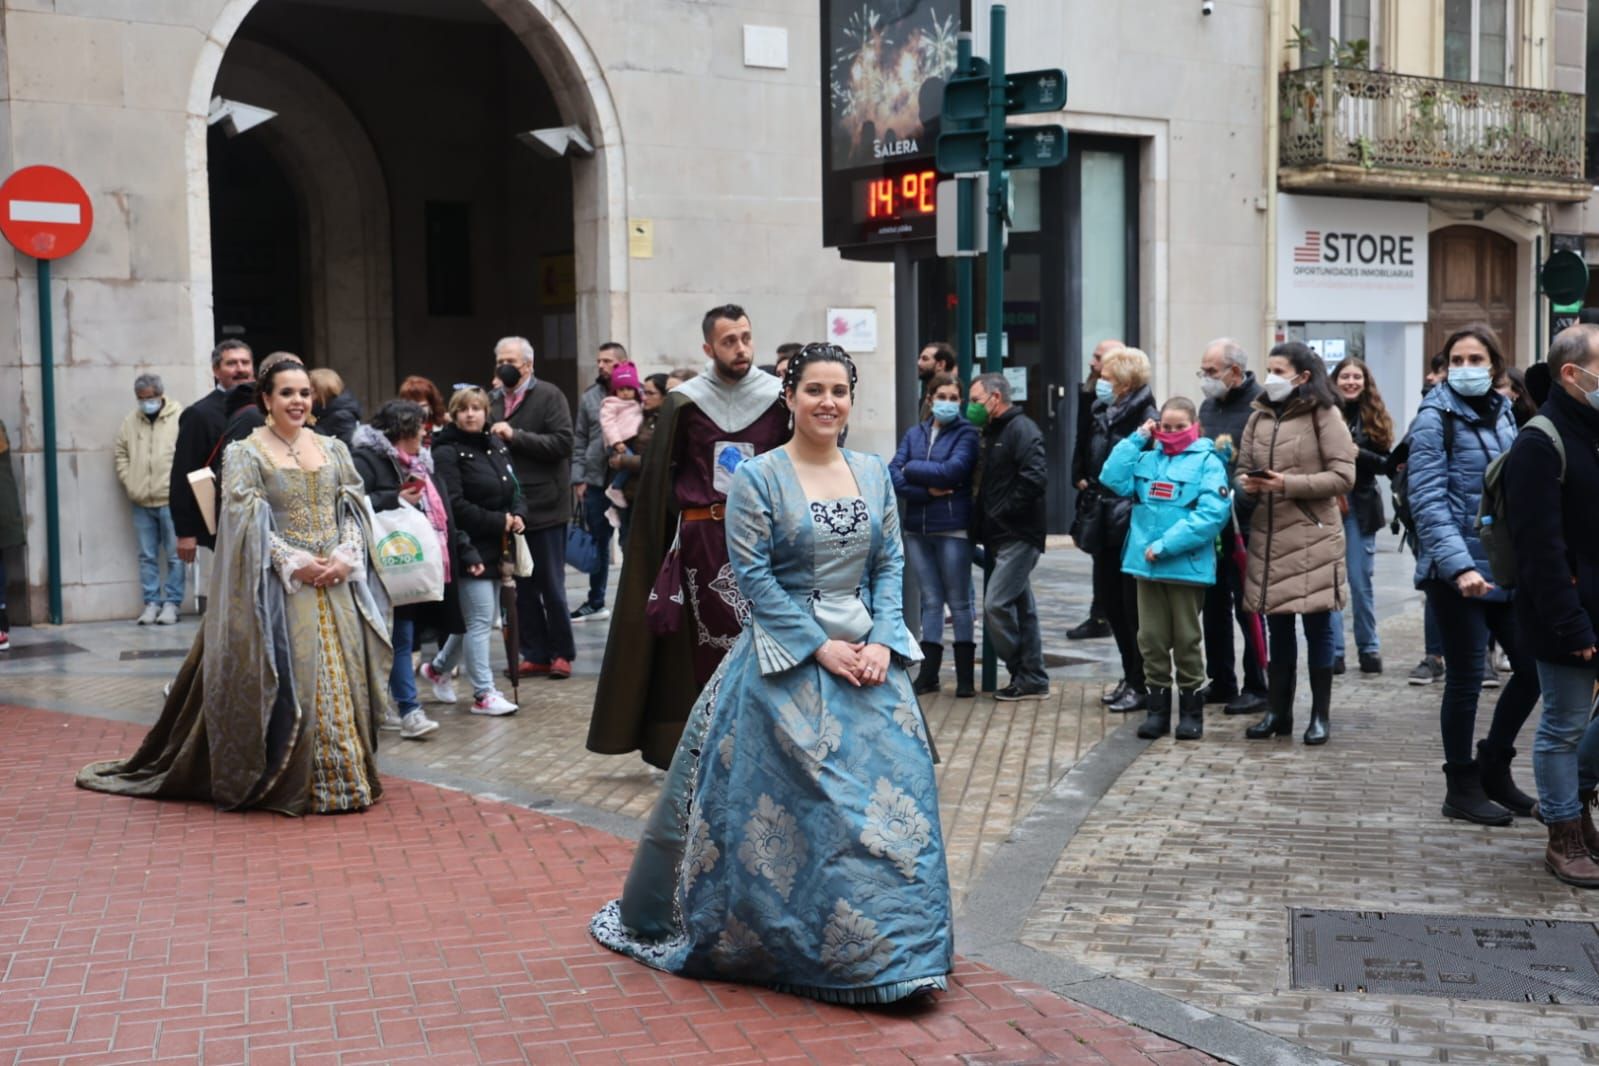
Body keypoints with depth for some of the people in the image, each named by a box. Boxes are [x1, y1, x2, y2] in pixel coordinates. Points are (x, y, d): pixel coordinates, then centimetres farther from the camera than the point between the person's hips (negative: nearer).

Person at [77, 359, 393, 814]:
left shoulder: (334, 450, 13)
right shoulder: (245, 454, -1)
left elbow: (353, 510, 9)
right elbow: (248, 522, -8)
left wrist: (345, 557, -8)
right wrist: (296, 562, -16)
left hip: (338, 584, 4)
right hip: (279, 587, -4)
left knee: (342, 681, 3)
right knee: (289, 683, -7)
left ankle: (346, 775, 12)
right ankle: (295, 784, 1)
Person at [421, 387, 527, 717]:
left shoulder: (496, 445, 13)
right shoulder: (447, 452, -11)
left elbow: (513, 489, 18)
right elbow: (455, 505, -19)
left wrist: (518, 515, -3)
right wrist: (499, 521, -18)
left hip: (495, 546, 8)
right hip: (469, 547, -8)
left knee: (483, 617, 16)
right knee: (481, 619, -7)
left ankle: (438, 668, 36)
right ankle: (483, 694, 1)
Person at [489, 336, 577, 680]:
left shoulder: (548, 396, -3)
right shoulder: (493, 400, 11)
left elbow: (562, 443, -14)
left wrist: (515, 436, -18)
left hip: (544, 507, -5)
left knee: (551, 586, 3)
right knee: (522, 588, 8)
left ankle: (562, 654, 15)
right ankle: (536, 654, 16)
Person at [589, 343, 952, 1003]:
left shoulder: (873, 474, 9)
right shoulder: (757, 477, -5)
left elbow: (890, 565, 9)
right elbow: (755, 578, -10)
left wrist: (882, 641, -7)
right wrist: (821, 647, -14)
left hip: (867, 656, 5)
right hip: (786, 662, -4)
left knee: (890, 795, 1)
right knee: (790, 806, -2)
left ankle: (889, 945, 16)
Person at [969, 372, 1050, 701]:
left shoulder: (1022, 430, -12)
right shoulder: (993, 433, 18)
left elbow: (1036, 478, -24)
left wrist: (1004, 512, -17)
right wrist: (981, 522, 9)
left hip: (1019, 536, -10)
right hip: (1002, 537, 10)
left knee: (996, 604, -12)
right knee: (1021, 606, 12)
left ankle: (1025, 677, -2)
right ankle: (1032, 679, 17)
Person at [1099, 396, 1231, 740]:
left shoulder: (1208, 462, -5)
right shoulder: (1147, 459, 12)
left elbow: (1212, 513, -16)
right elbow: (1114, 480, -1)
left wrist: (1167, 544, -20)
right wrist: (1136, 440, -2)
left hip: (1187, 566, -4)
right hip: (1146, 565, 5)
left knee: (1187, 641, 6)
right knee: (1151, 640, 8)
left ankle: (1191, 712, 16)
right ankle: (1157, 709, 17)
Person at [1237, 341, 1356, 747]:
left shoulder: (1324, 415, -6)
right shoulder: (1259, 417, 10)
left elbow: (1343, 476, -10)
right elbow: (1243, 468, 17)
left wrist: (1288, 484, -17)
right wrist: (1247, 483, -7)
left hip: (1311, 538, -5)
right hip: (1267, 535, 5)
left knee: (1317, 626, 3)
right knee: (1277, 626, 12)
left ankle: (1321, 714, 13)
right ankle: (1278, 711, 21)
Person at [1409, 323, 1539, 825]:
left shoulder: (1502, 413, 11)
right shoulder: (1435, 418, -8)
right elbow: (1428, 501, -16)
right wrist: (1459, 565, -26)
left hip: (1506, 566, 6)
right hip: (1458, 571, -6)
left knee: (1532, 667, 8)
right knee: (1466, 679, 0)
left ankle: (1494, 768, 26)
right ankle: (1462, 788, 14)